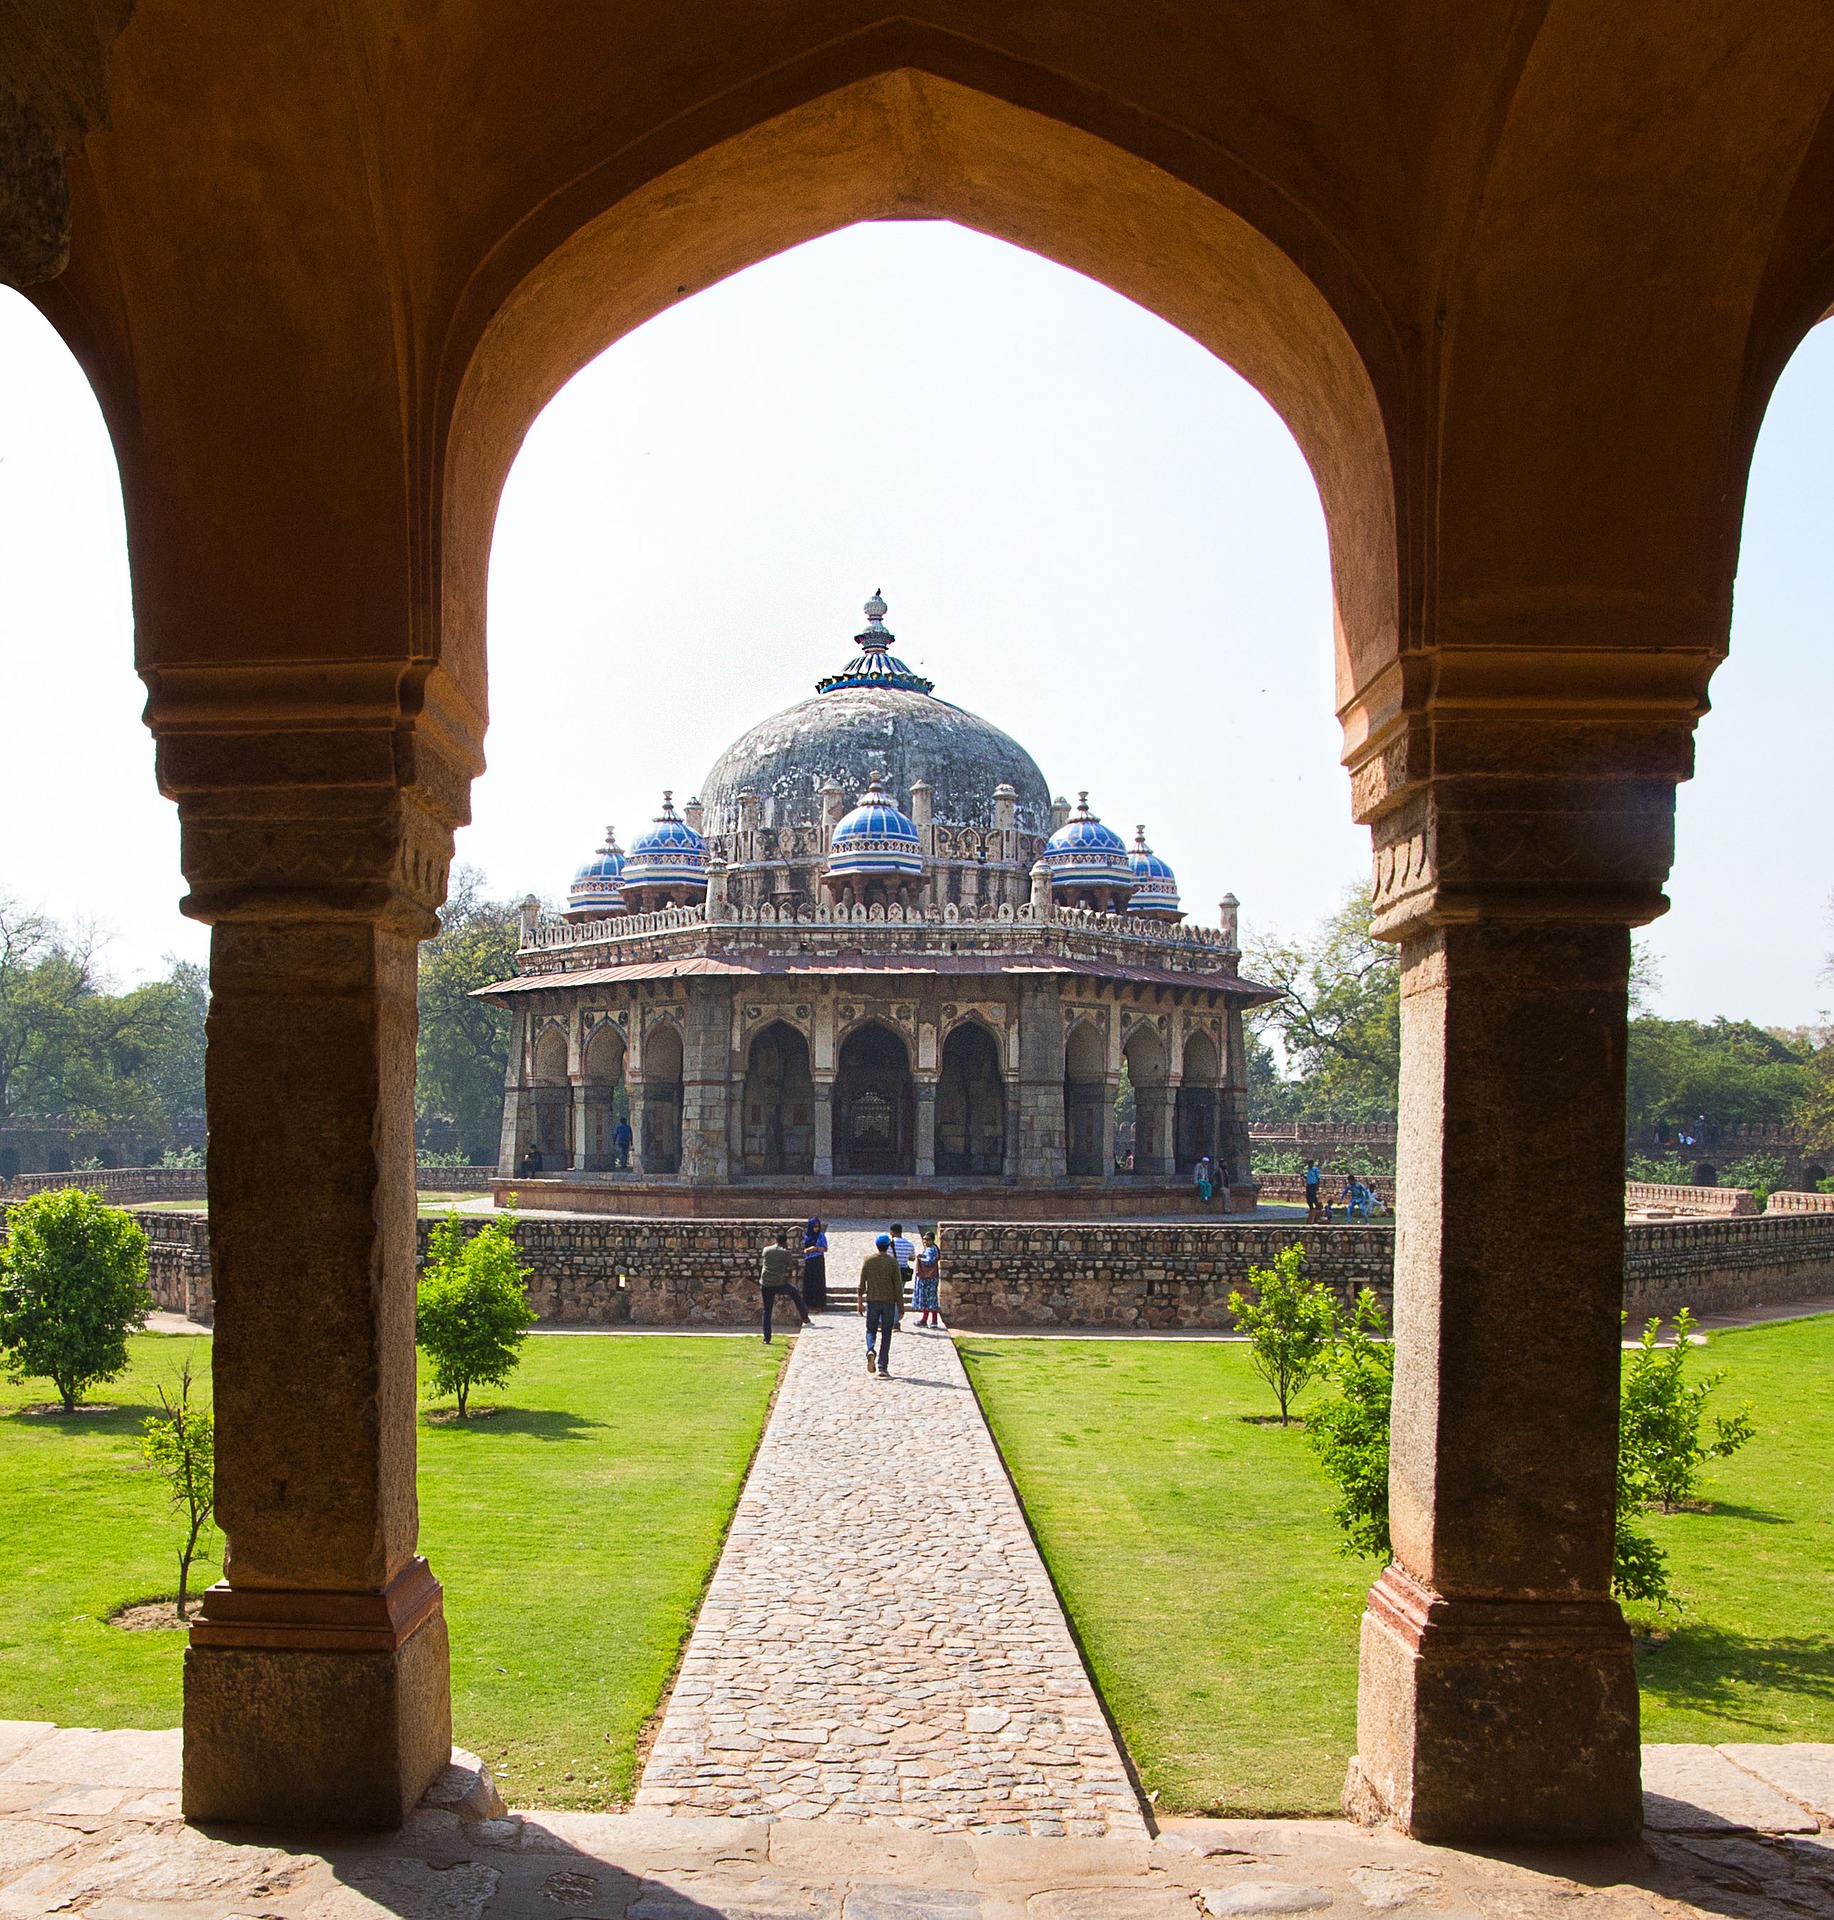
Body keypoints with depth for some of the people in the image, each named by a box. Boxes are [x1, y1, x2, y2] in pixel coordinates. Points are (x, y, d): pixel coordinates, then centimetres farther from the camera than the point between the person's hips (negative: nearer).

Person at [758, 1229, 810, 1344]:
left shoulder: (766, 1250, 5)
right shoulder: (785, 1252, -5)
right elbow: (789, 1266, 7)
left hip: (765, 1285, 2)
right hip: (780, 1284, -2)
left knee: (767, 1311, 11)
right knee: (795, 1293, 26)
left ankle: (766, 1338, 9)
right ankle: (805, 1318, 25)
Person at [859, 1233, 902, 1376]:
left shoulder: (868, 1260, 0)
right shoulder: (892, 1262, -2)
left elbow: (862, 1283, -1)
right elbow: (898, 1286, -3)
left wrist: (860, 1302, 7)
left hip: (872, 1300, 0)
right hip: (889, 1301, 0)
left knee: (871, 1330, 13)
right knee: (886, 1334, 5)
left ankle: (870, 1350, -19)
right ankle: (883, 1368, 1)